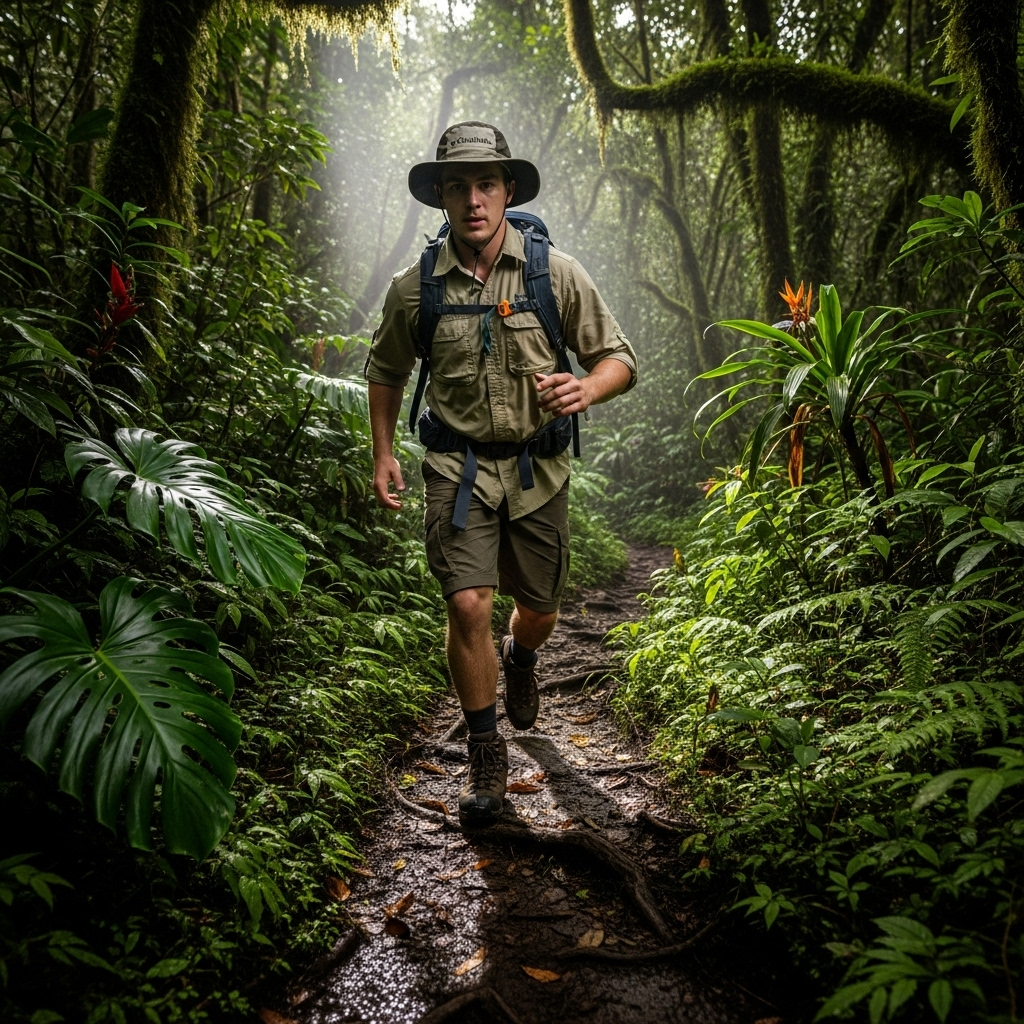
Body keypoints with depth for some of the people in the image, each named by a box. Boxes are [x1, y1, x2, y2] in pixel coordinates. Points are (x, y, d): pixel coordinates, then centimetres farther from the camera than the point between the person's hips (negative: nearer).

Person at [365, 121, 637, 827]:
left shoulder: (556, 273, -5)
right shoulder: (415, 288, -3)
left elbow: (620, 357, 0)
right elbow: (386, 370, 14)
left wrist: (587, 388, -23)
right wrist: (383, 453, 7)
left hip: (537, 466, 1)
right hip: (458, 466, -1)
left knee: (539, 610, 13)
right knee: (468, 605, -14)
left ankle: (519, 660, 52)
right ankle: (486, 753, 7)